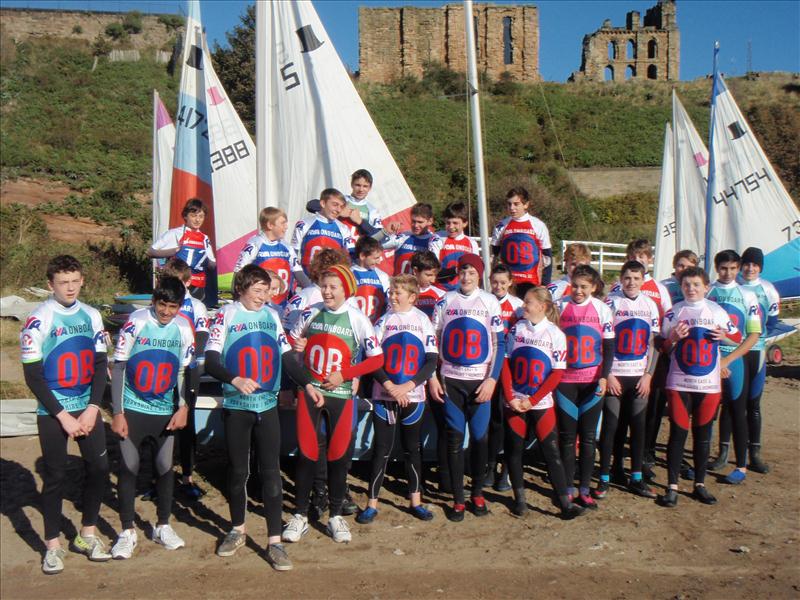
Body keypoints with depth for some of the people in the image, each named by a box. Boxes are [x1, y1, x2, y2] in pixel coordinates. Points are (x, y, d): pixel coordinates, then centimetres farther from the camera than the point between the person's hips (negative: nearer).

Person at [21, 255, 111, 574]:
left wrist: (92, 409, -6)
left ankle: (87, 534, 22)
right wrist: (63, 416, -13)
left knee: (99, 468, 4)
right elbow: (33, 376, -10)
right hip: (52, 412, -4)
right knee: (55, 476, 2)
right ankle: (53, 544, 16)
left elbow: (101, 365, 5)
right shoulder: (38, 320, -10)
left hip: (87, 408, 4)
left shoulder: (92, 316, 3)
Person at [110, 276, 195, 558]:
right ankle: (127, 532, 15)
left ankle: (163, 526, 24)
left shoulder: (183, 329, -2)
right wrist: (117, 413, -8)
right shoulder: (136, 322, -11)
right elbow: (118, 368, -7)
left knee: (165, 467, 7)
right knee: (129, 467, 1)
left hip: (165, 411, 3)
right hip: (132, 409, -2)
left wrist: (183, 407, -6)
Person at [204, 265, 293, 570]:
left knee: (271, 473, -1)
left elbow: (286, 356, 13)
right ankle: (237, 531, 30)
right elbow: (210, 361, -10)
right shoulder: (227, 314, -3)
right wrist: (235, 379, -27)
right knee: (237, 472, 11)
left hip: (268, 405, 2)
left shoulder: (272, 315, 7)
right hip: (236, 405, -2)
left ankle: (274, 542, 4)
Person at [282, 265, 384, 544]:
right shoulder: (311, 313, 3)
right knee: (306, 453, 3)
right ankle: (300, 515, 15)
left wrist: (344, 375, -12)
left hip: (341, 394, -1)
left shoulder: (357, 319, -5)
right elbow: (292, 345, 16)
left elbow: (377, 359, -5)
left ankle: (336, 516, 20)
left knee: (339, 454, 4)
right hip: (309, 391, 1)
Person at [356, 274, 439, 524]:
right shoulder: (384, 320, 0)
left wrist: (408, 385, -12)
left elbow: (431, 360, -1)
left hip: (413, 396, 1)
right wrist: (389, 386, -14)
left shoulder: (423, 320, 2)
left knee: (412, 449, 12)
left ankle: (415, 501, 24)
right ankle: (372, 504, 11)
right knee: (381, 449, 1)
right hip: (384, 396, -1)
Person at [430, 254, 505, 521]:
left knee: (480, 437, 4)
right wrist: (432, 377, 1)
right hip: (450, 380, 1)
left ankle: (478, 493, 22)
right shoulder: (446, 301, 5)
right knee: (454, 439, 3)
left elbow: (500, 344, 1)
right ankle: (458, 499, 11)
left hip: (480, 381, -1)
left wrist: (492, 379, -8)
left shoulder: (490, 302, 2)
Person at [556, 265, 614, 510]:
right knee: (567, 436, 4)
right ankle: (568, 488, 13)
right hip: (565, 380, 0)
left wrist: (604, 377, -8)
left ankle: (584, 490, 14)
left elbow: (609, 347, 2)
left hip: (593, 381, 0)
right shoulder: (561, 306, 0)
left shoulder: (602, 309, 0)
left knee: (588, 437, 5)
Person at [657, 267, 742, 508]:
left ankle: (700, 485, 21)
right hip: (679, 383, -1)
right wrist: (673, 338, -15)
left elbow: (737, 338, 11)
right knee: (678, 433, 0)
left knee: (703, 434, 9)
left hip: (709, 384, 1)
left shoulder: (717, 311, 5)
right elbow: (662, 347, 6)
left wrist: (724, 336, -9)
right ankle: (672, 487, 6)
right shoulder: (674, 312, 2)